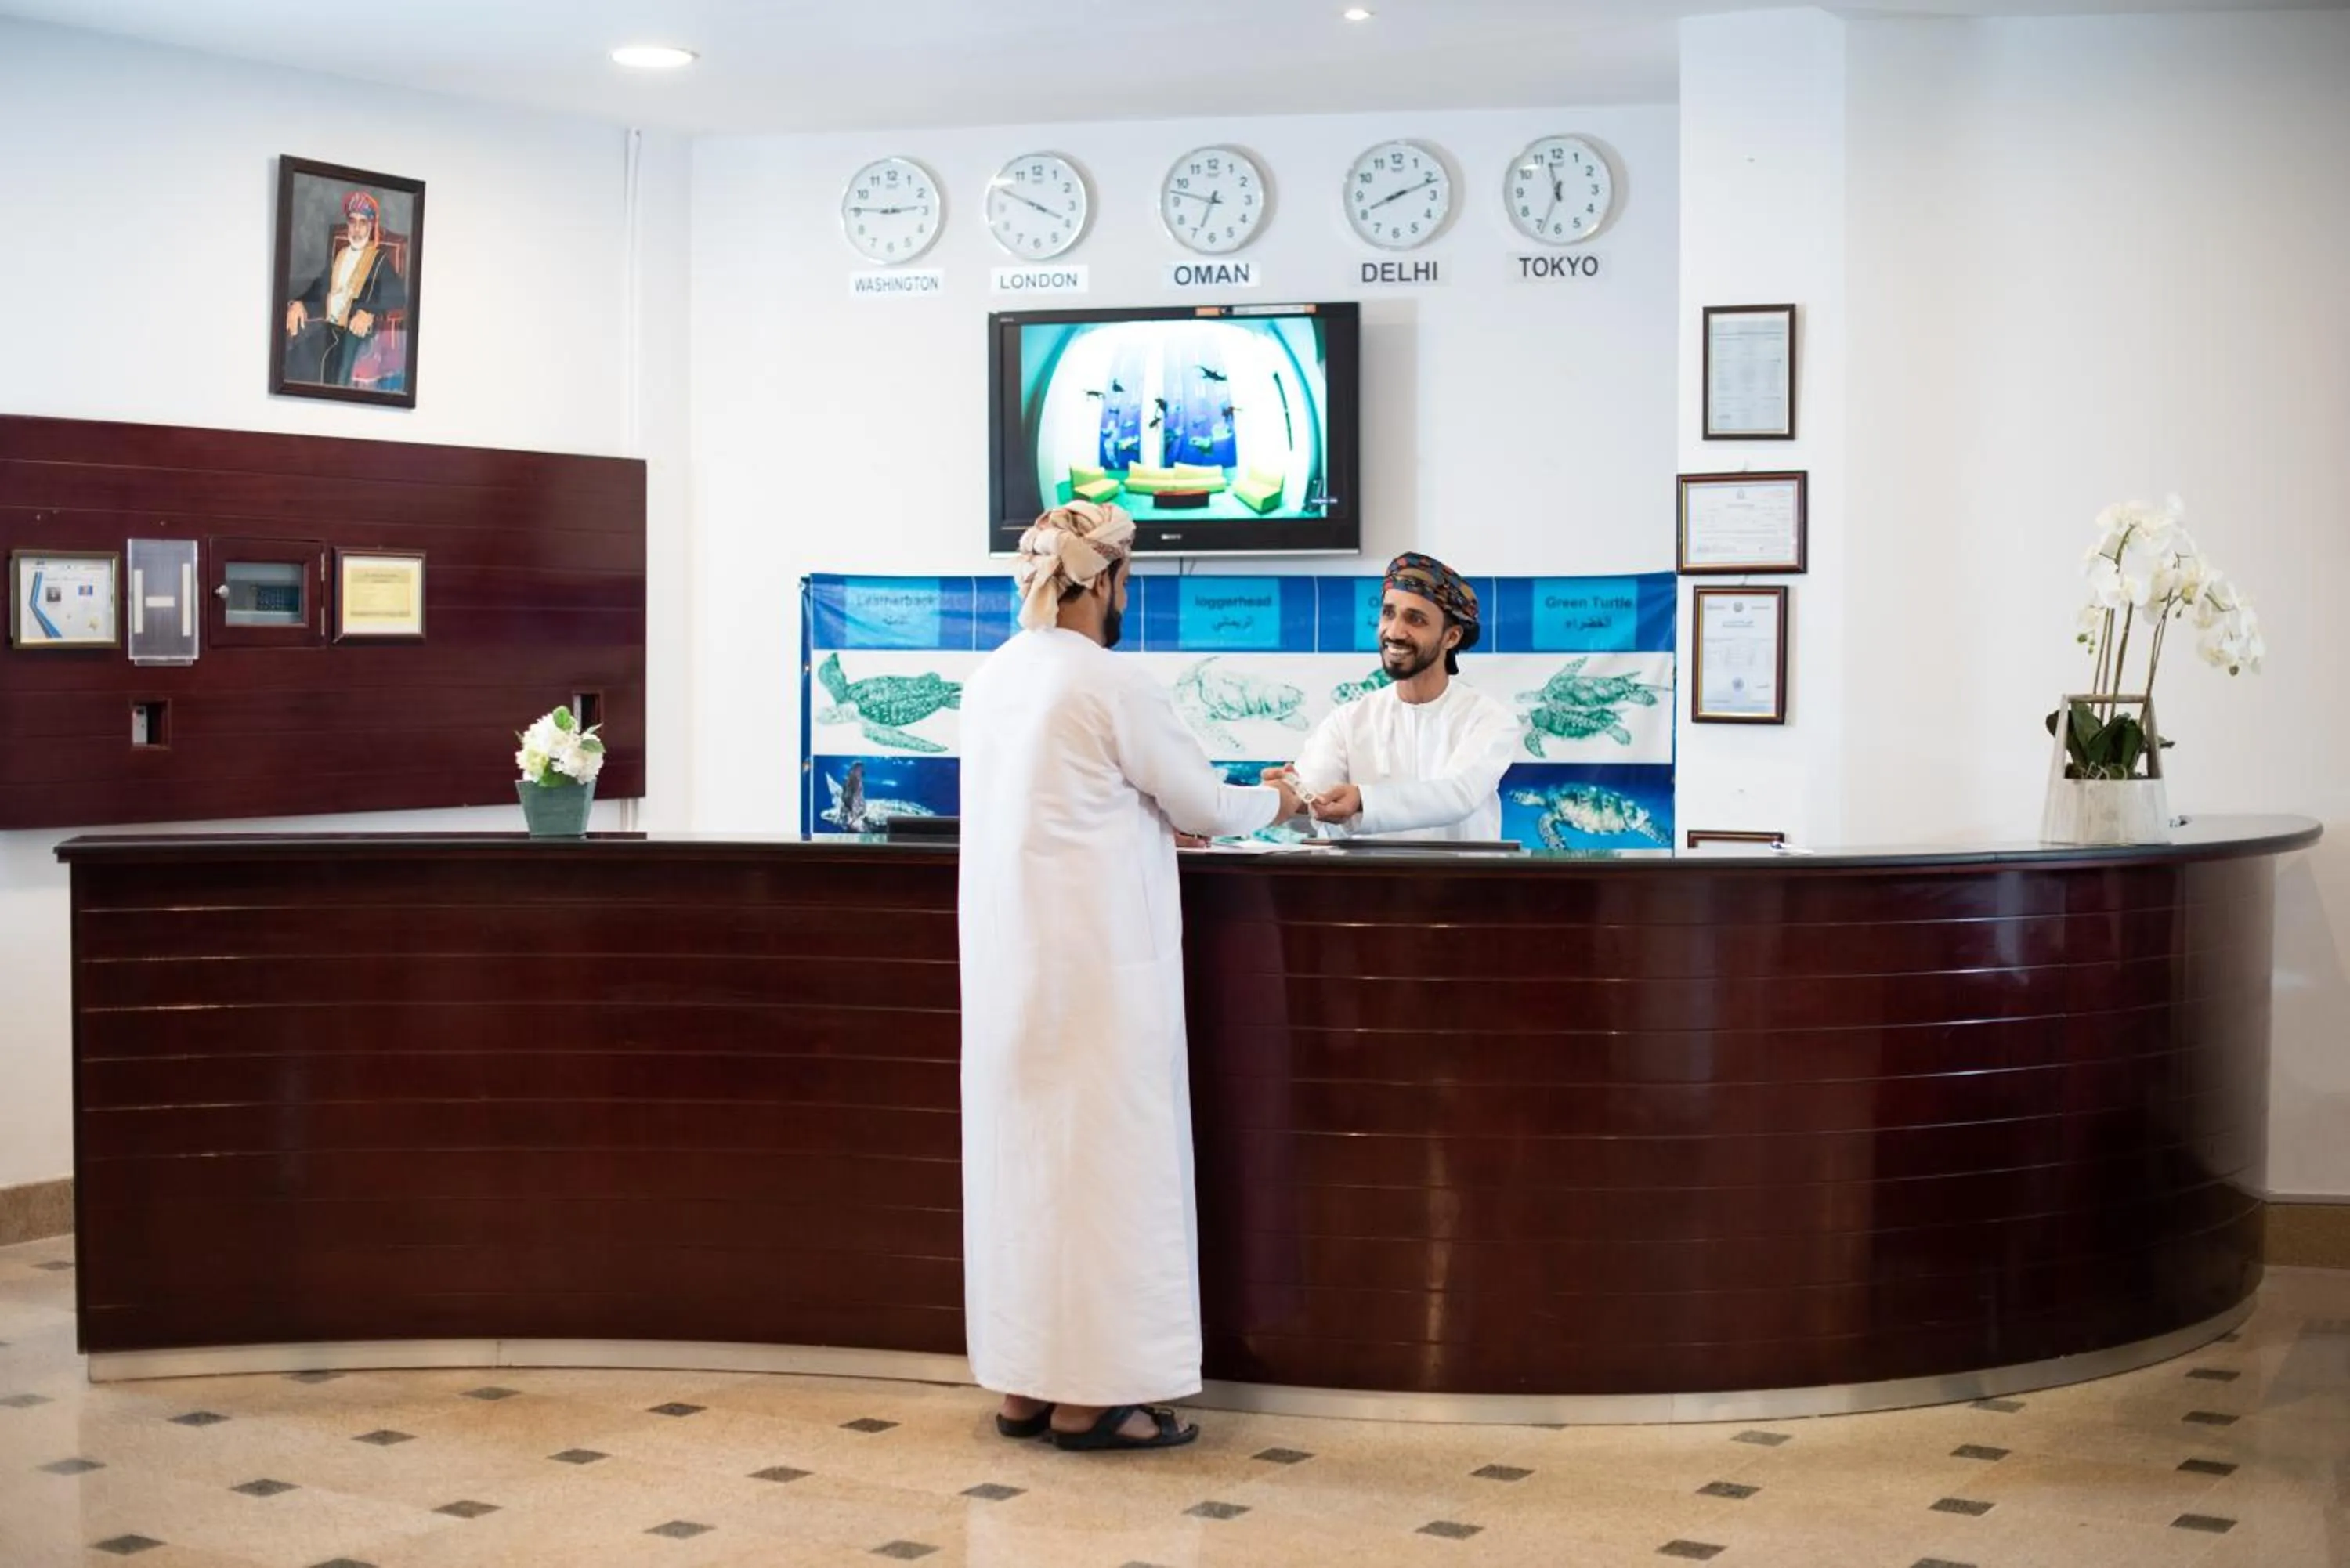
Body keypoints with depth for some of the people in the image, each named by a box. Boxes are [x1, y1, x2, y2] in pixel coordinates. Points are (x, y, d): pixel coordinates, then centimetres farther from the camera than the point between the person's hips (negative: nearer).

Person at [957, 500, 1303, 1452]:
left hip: (1006, 959, 8)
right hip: (1097, 962, -8)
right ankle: (1089, 1398, 4)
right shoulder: (1108, 682, -14)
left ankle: (1023, 1386, 19)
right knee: (1102, 1159, 0)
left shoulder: (992, 680, 8)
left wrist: (1162, 819, 28)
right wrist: (1273, 803, 14)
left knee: (1020, 1156, 12)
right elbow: (1205, 806, -6)